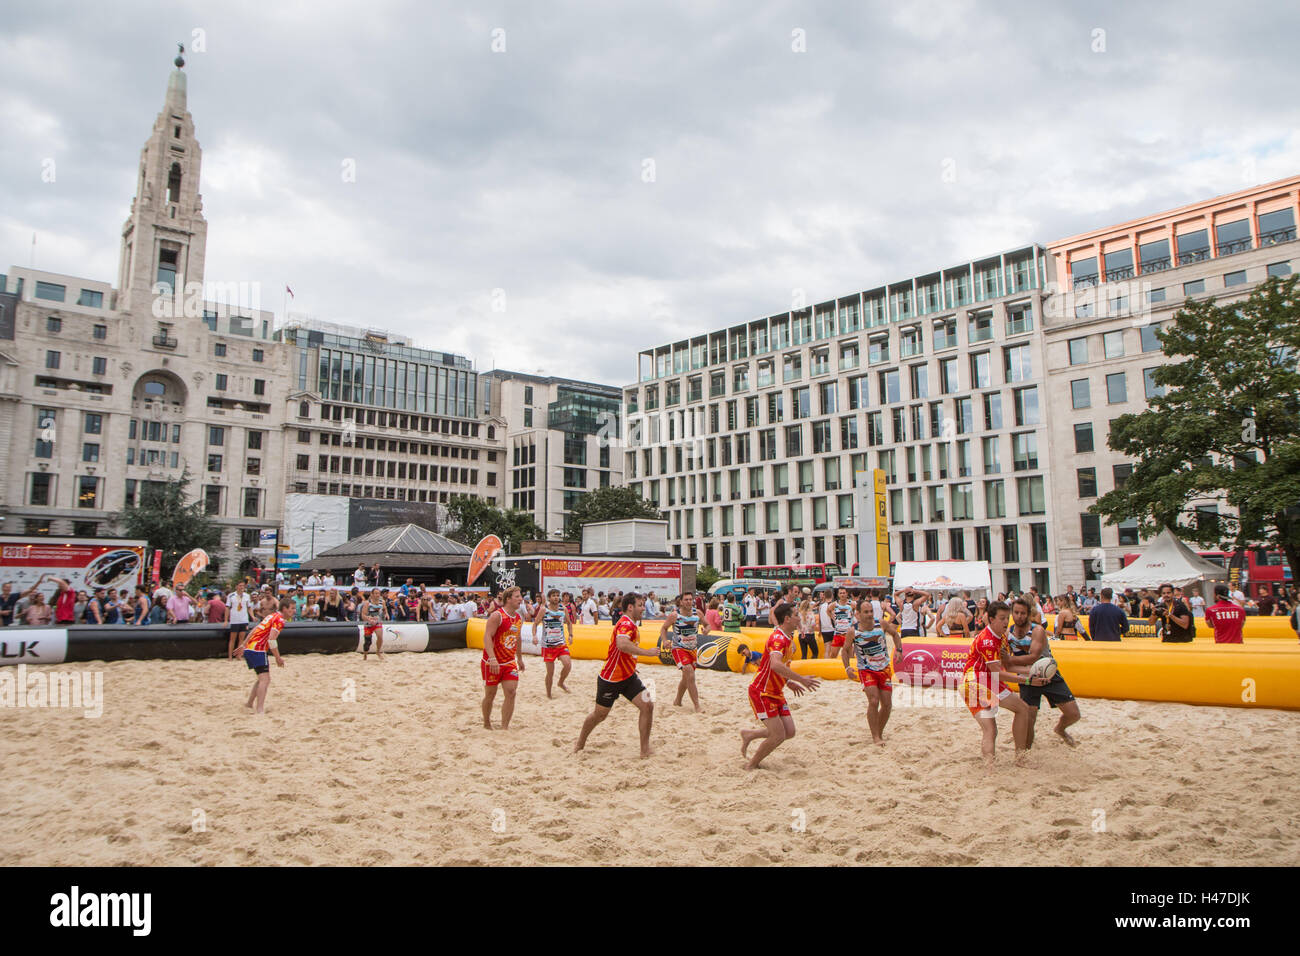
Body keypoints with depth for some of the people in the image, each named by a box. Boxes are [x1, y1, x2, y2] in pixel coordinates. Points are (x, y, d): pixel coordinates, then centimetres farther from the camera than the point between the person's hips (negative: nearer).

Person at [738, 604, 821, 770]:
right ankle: (751, 766, 9)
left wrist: (789, 682, 19)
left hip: (776, 692, 10)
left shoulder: (787, 638, 10)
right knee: (778, 736, -10)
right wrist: (801, 679, -38)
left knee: (789, 732, 5)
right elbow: (776, 665, -42)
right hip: (761, 692, -10)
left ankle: (748, 735, 20)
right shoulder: (778, 638, -23)